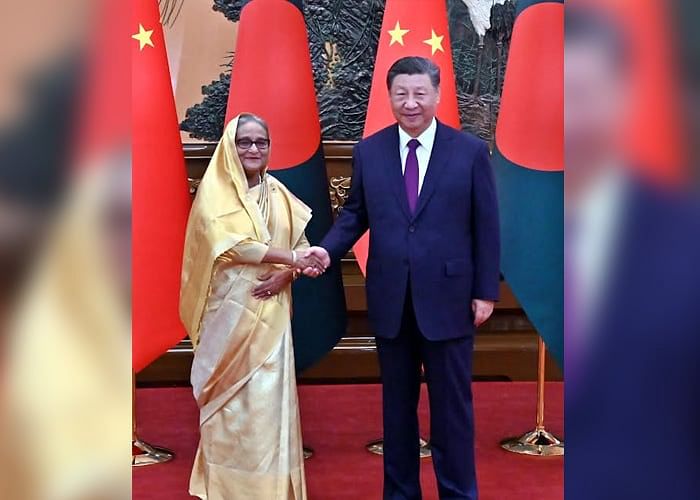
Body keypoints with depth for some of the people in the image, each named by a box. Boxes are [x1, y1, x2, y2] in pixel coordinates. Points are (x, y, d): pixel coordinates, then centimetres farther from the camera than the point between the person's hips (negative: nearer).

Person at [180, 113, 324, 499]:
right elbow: (229, 245, -15)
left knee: (270, 393, 3)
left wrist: (285, 274, -11)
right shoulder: (215, 190, -2)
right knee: (231, 398, 1)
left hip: (270, 310, 4)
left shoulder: (279, 193, 11)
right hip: (230, 309, -3)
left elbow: (302, 245, 10)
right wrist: (291, 258, -15)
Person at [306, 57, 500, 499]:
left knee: (452, 403, 8)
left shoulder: (471, 151, -3)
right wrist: (329, 248, -9)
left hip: (448, 298, -2)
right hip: (391, 299, 3)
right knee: (398, 403, 14)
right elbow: (356, 214, 9)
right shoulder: (369, 151, 3)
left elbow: (487, 227, -2)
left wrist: (486, 291, -4)